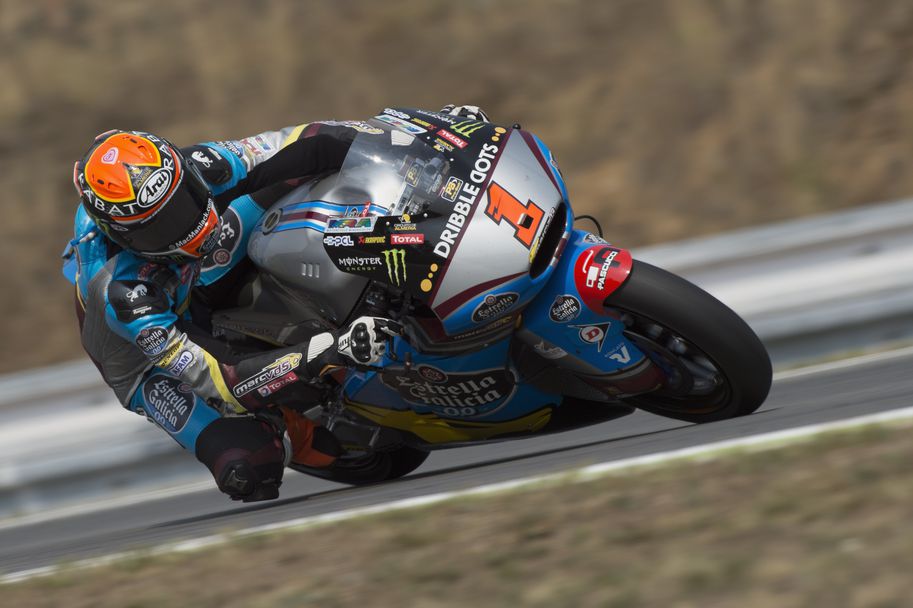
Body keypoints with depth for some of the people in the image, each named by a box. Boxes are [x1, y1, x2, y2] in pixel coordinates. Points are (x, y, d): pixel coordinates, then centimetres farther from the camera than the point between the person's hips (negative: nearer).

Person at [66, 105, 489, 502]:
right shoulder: (120, 292, -42)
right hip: (154, 354, -5)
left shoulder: (193, 168, -29)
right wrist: (329, 352, -53)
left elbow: (307, 144, -21)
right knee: (249, 470, -28)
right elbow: (219, 380, -43)